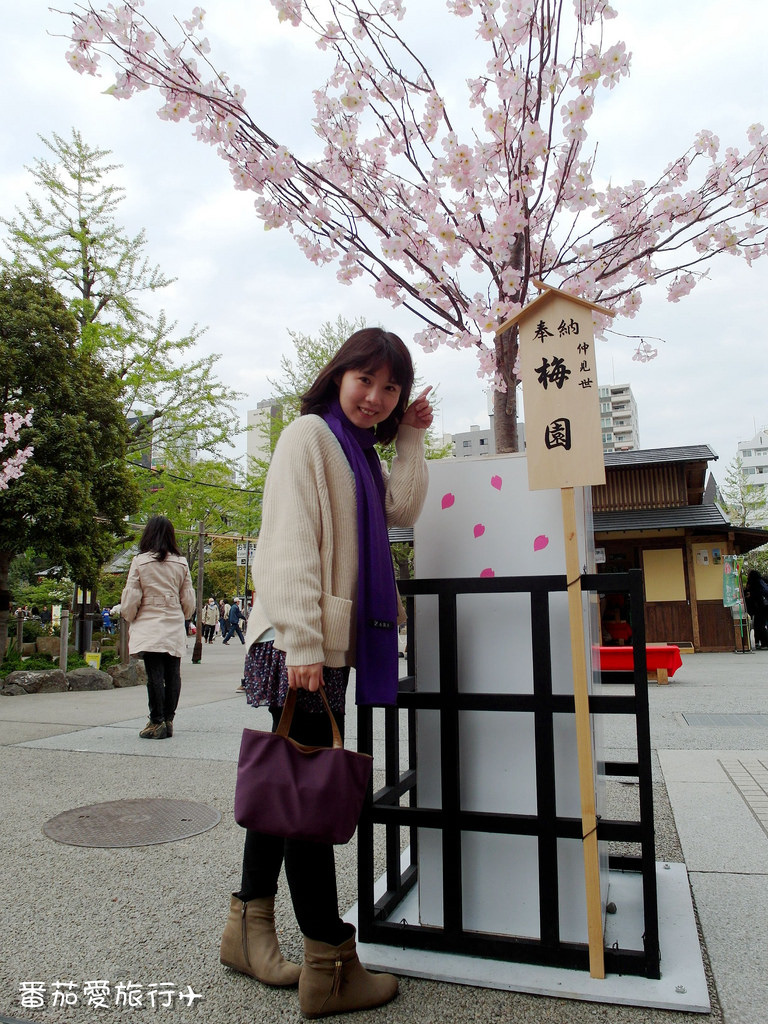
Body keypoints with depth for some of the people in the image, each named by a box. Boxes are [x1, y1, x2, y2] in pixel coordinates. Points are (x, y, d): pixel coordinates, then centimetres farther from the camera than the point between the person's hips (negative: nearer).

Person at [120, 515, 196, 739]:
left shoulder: (140, 562, -5)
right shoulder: (181, 563, 4)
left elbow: (130, 599, -3)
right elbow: (189, 600, 8)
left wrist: (130, 620, 15)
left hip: (149, 626, -3)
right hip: (174, 628, 3)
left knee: (155, 675, -2)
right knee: (172, 674, 8)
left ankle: (157, 721, 0)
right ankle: (168, 720, 14)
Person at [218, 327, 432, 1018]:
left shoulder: (360, 450, 22)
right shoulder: (309, 435, -7)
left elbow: (402, 508, 11)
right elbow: (293, 541, -16)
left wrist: (412, 437, 11)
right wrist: (303, 644, -22)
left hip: (333, 643, 9)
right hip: (300, 642, -9)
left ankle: (249, 925, 30)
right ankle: (330, 966, 9)